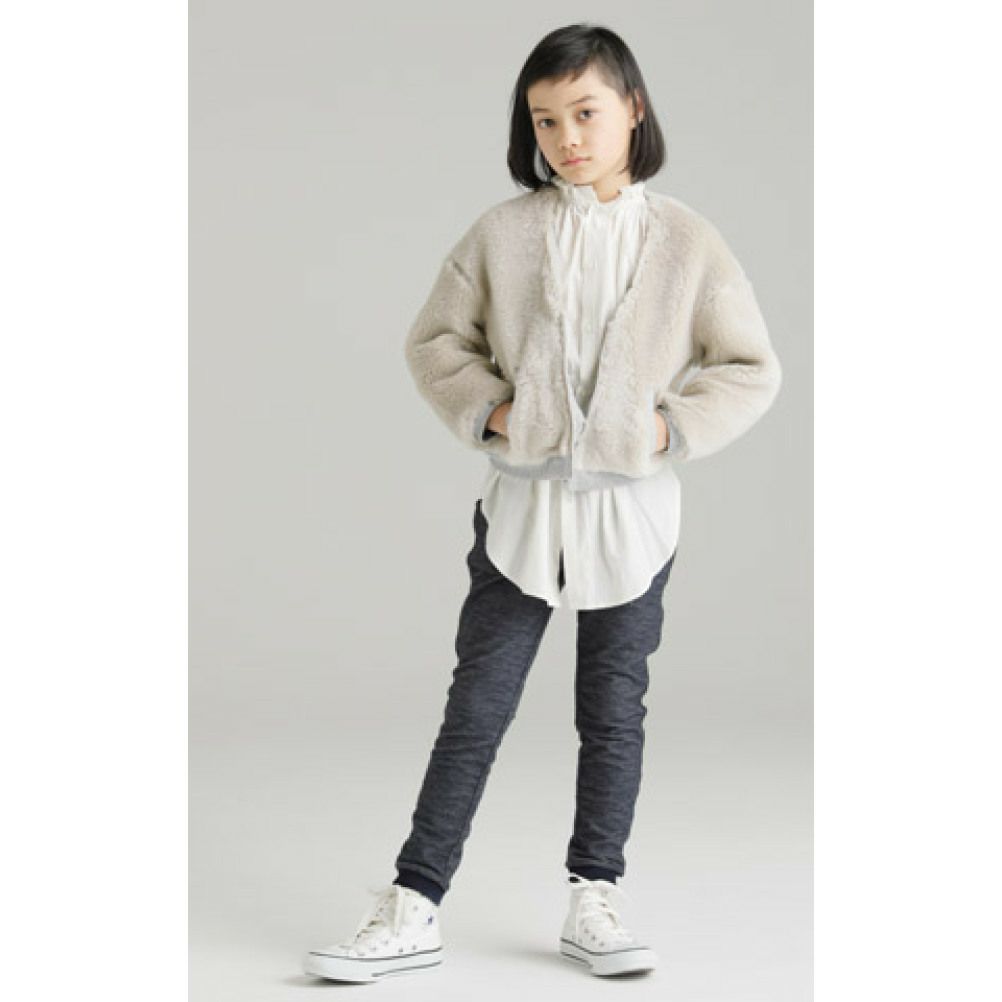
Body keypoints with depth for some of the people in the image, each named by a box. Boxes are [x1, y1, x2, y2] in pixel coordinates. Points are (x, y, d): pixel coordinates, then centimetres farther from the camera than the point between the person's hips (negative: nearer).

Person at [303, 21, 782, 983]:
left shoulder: (686, 240, -4)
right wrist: (486, 409, -8)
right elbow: (435, 339, 6)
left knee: (614, 713, 10)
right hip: (522, 506, 0)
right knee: (475, 708, 3)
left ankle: (594, 900, 24)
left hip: (631, 515, 0)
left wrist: (675, 426, -11)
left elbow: (751, 369, 1)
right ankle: (412, 909, 9)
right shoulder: (503, 232, -2)